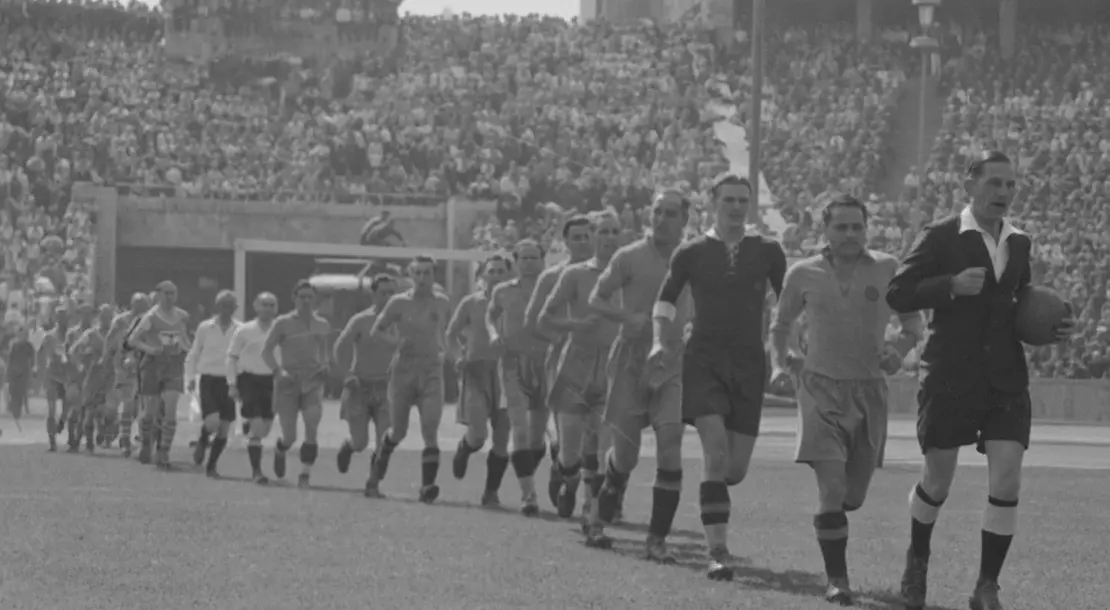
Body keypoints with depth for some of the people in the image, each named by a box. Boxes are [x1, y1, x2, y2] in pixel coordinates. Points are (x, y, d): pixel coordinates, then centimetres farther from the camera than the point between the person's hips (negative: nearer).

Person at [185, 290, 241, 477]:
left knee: (224, 429, 1)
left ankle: (211, 465, 16)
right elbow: (193, 355, 11)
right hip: (209, 379, -2)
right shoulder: (205, 328, 1)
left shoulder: (240, 330, 2)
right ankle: (202, 441, 15)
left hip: (229, 382, 2)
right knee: (212, 422, -18)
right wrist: (191, 377, 2)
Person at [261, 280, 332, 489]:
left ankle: (305, 475, -13)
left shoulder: (322, 326, 9)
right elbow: (266, 351, 0)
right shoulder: (283, 323, -1)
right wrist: (278, 370, -15)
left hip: (313, 382, 2)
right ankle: (279, 451, 35)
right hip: (288, 383, -2)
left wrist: (326, 365, 2)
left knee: (312, 429, -19)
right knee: (290, 437, -2)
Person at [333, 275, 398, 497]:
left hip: (385, 388, 2)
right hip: (360, 387, -2)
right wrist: (349, 374, -23)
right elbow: (341, 347, -14)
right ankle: (347, 447, 35)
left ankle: (372, 485, -5)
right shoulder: (360, 320, -6)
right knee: (360, 443, -2)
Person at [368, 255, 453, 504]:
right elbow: (376, 330, 6)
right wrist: (395, 341, -12)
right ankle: (381, 453, 43)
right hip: (403, 370, -1)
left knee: (430, 430, -16)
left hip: (431, 371, 1)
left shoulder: (442, 303, 5)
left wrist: (444, 350, 5)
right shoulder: (399, 303, -2)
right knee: (399, 432, 8)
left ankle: (427, 486, -21)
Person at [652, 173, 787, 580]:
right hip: (704, 360, -2)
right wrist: (661, 342, 0)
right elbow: (665, 302, 16)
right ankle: (718, 552, -18)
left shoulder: (767, 252, 7)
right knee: (716, 455, -18)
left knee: (736, 468, 3)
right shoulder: (692, 253, 4)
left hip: (749, 364, 2)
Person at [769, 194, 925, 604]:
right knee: (832, 489, -15)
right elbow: (781, 325, 18)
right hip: (821, 387, -2)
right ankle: (837, 579, -5)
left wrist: (901, 347, -9)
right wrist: (780, 363, 4)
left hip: (869, 390, 2)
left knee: (853, 496, 9)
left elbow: (914, 321, 10)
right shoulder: (803, 275, 1)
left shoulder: (887, 270, 0)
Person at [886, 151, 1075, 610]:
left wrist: (1051, 327, 9)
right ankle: (917, 559, 34)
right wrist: (952, 285, -22)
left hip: (1006, 378, 4)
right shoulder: (940, 238, -4)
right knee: (937, 482, 6)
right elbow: (897, 295, -9)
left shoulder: (1020, 244, 13)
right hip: (950, 377, -4)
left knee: (1007, 483, -10)